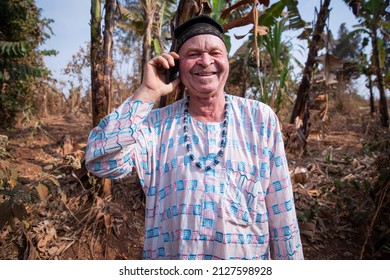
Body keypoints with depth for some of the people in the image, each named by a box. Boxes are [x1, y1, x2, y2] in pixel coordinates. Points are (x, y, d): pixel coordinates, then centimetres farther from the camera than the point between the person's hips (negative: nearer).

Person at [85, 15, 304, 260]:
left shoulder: (260, 117, -6)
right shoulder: (158, 122, -6)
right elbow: (102, 162, -21)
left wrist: (289, 258, -1)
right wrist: (148, 93, -19)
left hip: (246, 254, 1)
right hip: (168, 254, 1)